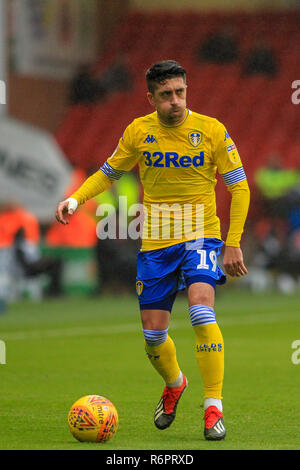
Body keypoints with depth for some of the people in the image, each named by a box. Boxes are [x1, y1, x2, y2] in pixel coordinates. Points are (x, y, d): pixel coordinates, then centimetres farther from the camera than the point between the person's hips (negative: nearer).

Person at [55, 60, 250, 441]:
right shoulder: (139, 131, -1)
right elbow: (108, 173, 14)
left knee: (201, 310, -26)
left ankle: (213, 409, -21)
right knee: (153, 334, 3)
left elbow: (239, 187, -1)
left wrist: (233, 244, -7)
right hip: (155, 242, 3)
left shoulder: (210, 130, -7)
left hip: (200, 237, -3)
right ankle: (174, 384, 37)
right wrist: (75, 199, -3)